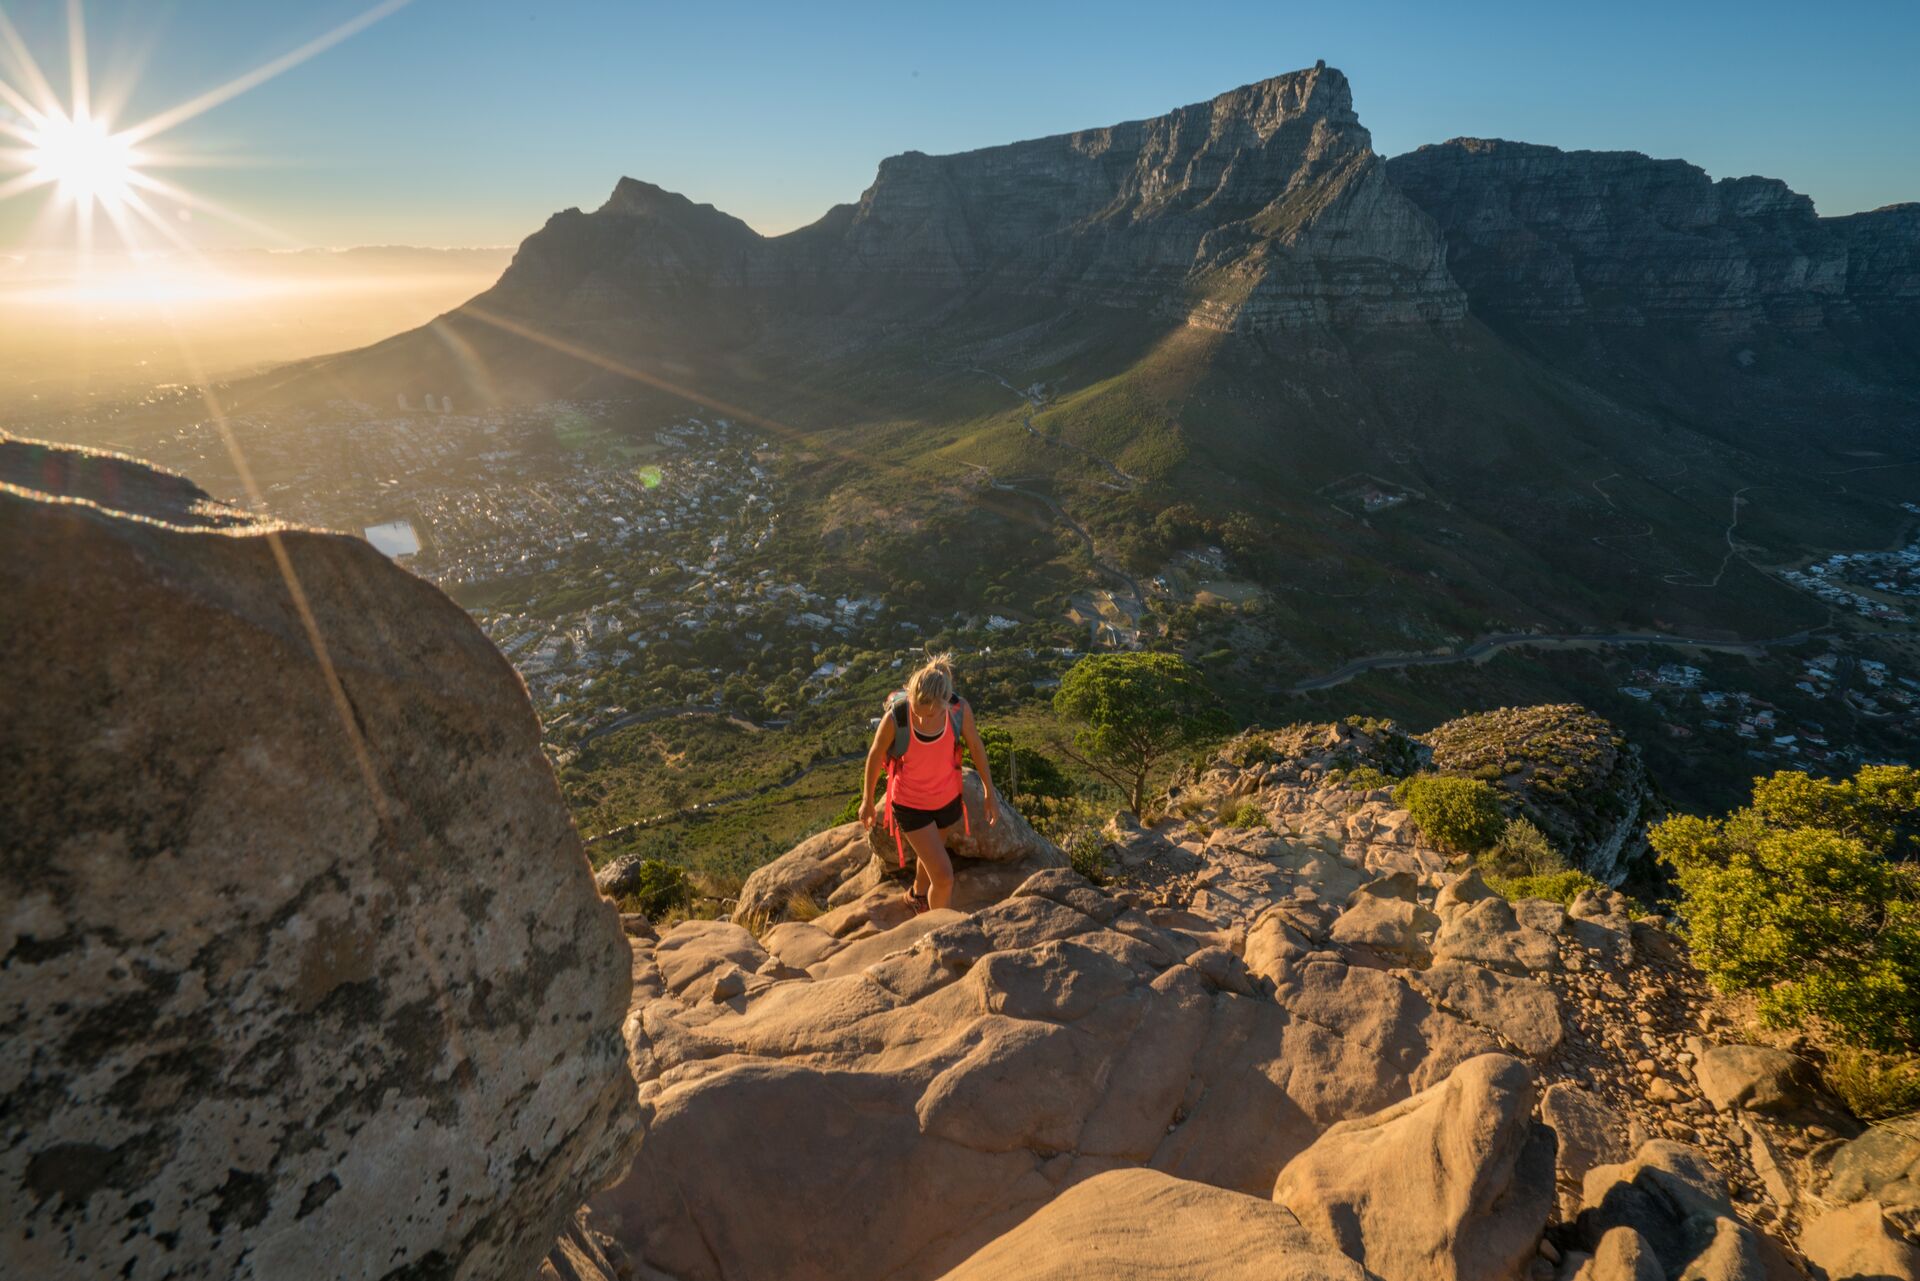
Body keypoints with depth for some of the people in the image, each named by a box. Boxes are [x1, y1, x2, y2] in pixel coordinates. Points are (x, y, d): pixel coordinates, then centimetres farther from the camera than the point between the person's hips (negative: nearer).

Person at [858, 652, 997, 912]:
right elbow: (875, 755, -12)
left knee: (931, 854, 31)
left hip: (947, 798, 4)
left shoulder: (960, 709, -25)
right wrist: (867, 801, 3)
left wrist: (990, 795, 4)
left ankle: (919, 895, 63)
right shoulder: (895, 718, -32)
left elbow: (976, 747, -6)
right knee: (944, 878, -6)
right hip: (910, 804, -3)